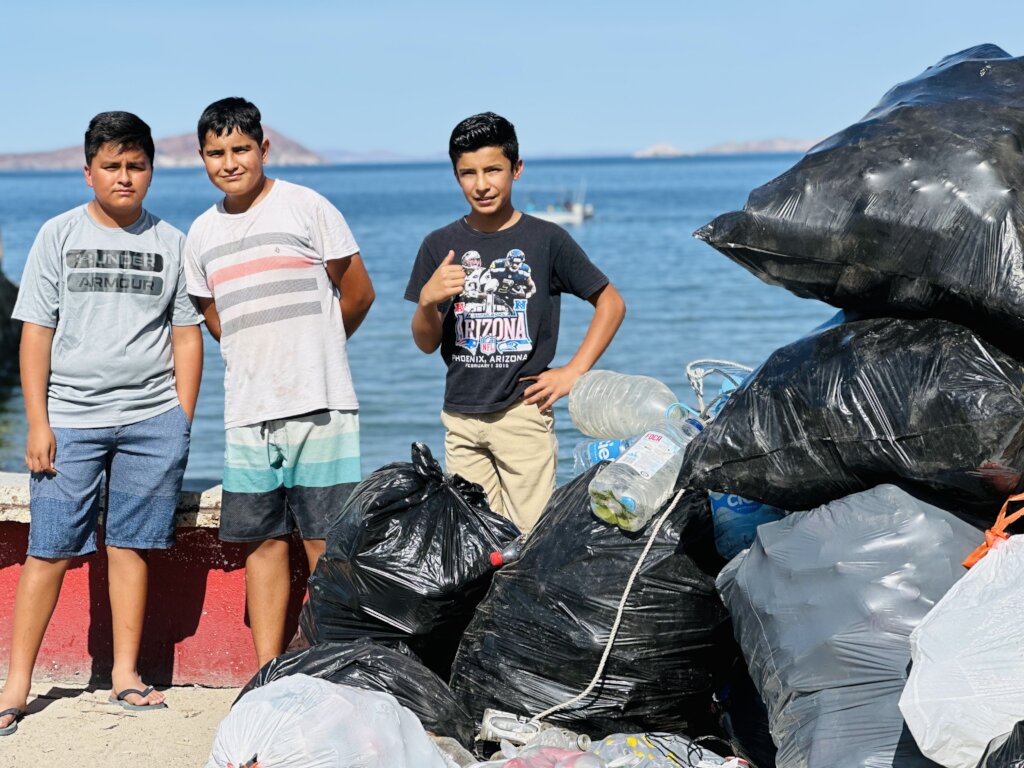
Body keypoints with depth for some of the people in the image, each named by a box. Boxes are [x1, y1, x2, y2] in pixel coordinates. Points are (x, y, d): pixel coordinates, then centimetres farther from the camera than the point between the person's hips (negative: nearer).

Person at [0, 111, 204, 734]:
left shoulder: (171, 243, 9)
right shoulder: (60, 235, 5)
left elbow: (187, 337, 10)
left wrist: (181, 423, 4)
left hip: (151, 418, 1)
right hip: (70, 418, -1)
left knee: (131, 544, 3)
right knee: (50, 549, -3)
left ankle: (126, 675, 14)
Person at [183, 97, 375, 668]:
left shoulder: (307, 208, -2)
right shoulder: (202, 235, 12)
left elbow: (358, 295, 5)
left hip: (320, 405, -4)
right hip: (247, 409, 4)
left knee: (326, 540, -3)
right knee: (264, 540, 7)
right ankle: (268, 672, 14)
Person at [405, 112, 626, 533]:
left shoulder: (546, 239, 0)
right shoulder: (440, 245, 6)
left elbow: (611, 303, 7)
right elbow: (427, 344, 8)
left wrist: (573, 372, -2)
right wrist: (428, 301, -13)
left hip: (523, 411, -3)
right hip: (461, 418, 3)